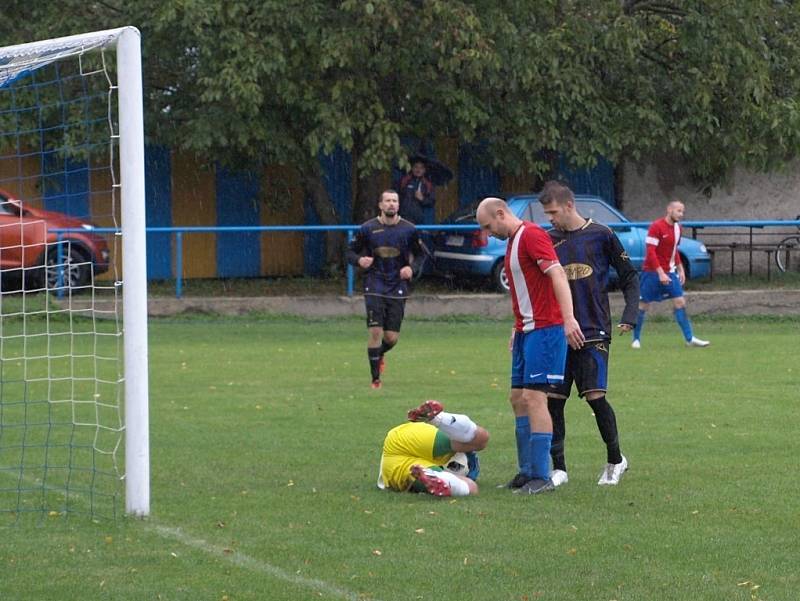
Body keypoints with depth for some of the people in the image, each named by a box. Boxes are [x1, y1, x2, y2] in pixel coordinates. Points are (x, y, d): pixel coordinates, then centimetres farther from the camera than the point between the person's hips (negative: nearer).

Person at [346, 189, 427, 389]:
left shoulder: (408, 229, 2)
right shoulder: (368, 228, -1)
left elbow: (420, 254, 14)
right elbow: (351, 252, 7)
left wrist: (412, 268, -6)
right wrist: (359, 260, -15)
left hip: (397, 288, 1)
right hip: (374, 287, -1)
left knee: (392, 337, 0)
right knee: (375, 332, -12)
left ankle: (380, 354, 37)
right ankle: (375, 379, 0)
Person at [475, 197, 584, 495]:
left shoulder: (531, 235, -13)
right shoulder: (513, 241, 17)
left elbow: (557, 274, -23)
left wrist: (568, 319, -31)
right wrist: (517, 329, 19)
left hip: (544, 329, -10)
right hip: (525, 330, 10)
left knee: (533, 397, -13)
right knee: (518, 399, 10)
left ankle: (541, 476, -12)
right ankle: (527, 471, 16)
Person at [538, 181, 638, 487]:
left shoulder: (601, 235, -1)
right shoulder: (548, 240, 8)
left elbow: (629, 276, 5)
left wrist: (629, 316, -5)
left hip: (593, 332, -4)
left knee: (595, 396, -10)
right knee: (553, 399, 0)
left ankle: (615, 460, 9)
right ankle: (558, 468, 8)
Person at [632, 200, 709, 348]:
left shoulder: (677, 228, 8)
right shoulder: (656, 226, -15)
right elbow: (650, 252, -19)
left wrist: (680, 269, 14)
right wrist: (660, 273, -23)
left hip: (669, 272, 7)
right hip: (652, 272, -6)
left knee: (680, 302, -1)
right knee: (643, 304, 1)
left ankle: (689, 339, 0)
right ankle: (636, 339, 12)